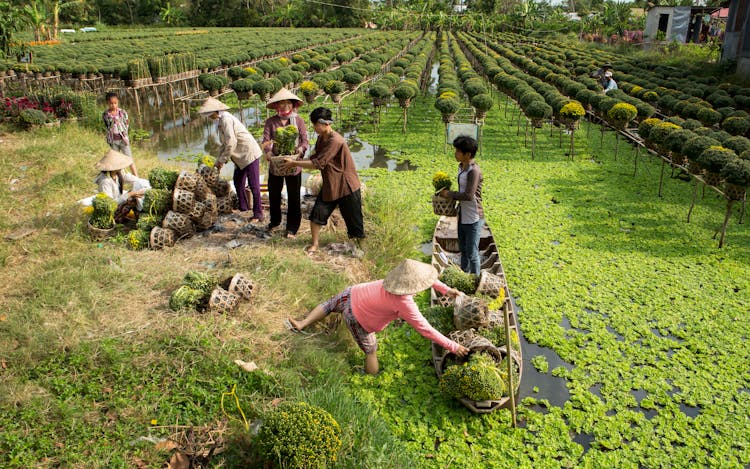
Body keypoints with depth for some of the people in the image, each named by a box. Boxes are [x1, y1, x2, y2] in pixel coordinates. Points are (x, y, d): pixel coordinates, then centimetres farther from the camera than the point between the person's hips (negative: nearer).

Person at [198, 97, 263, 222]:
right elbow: (224, 144, 19)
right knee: (238, 183, 17)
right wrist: (218, 162, 15)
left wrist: (222, 160, -16)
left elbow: (231, 143, -25)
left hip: (249, 154, -10)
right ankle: (243, 207, 32)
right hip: (241, 157, 10)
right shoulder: (221, 120, 13)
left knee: (253, 185, -6)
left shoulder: (226, 119, -18)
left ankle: (258, 215, -1)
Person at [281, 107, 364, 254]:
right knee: (317, 213, -2)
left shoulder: (335, 141, -24)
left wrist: (294, 163, -17)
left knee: (354, 220, 4)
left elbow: (318, 164, -25)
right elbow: (314, 158, 8)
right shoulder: (321, 138, 6)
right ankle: (314, 245, 11)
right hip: (329, 186, 8)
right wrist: (295, 160, -7)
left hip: (346, 186, -8)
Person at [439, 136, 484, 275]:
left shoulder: (474, 171, -21)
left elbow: (468, 195, -27)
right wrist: (450, 194, 5)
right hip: (462, 217, 9)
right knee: (463, 250, 21)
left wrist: (449, 194, -15)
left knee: (472, 253, 1)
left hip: (473, 219, -9)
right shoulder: (461, 167, 7)